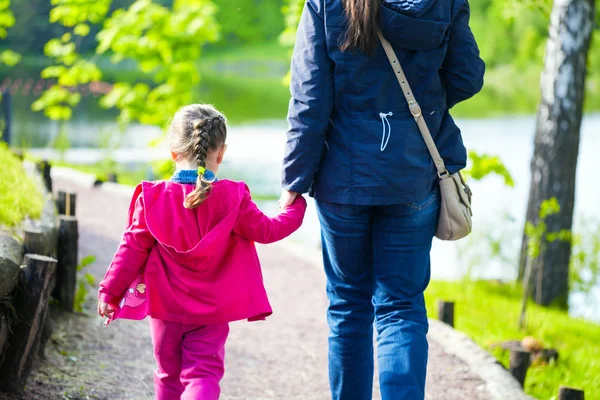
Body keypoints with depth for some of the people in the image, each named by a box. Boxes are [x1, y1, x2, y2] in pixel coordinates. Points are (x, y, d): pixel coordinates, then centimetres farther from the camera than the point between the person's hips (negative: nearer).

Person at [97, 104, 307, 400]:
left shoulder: (153, 197, -7)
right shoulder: (233, 198, -10)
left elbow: (133, 248, -6)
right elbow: (266, 231, 0)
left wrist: (110, 291, 2)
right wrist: (296, 209, 17)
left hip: (165, 308, 2)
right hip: (211, 310, -1)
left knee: (169, 375, 17)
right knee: (203, 374, -1)